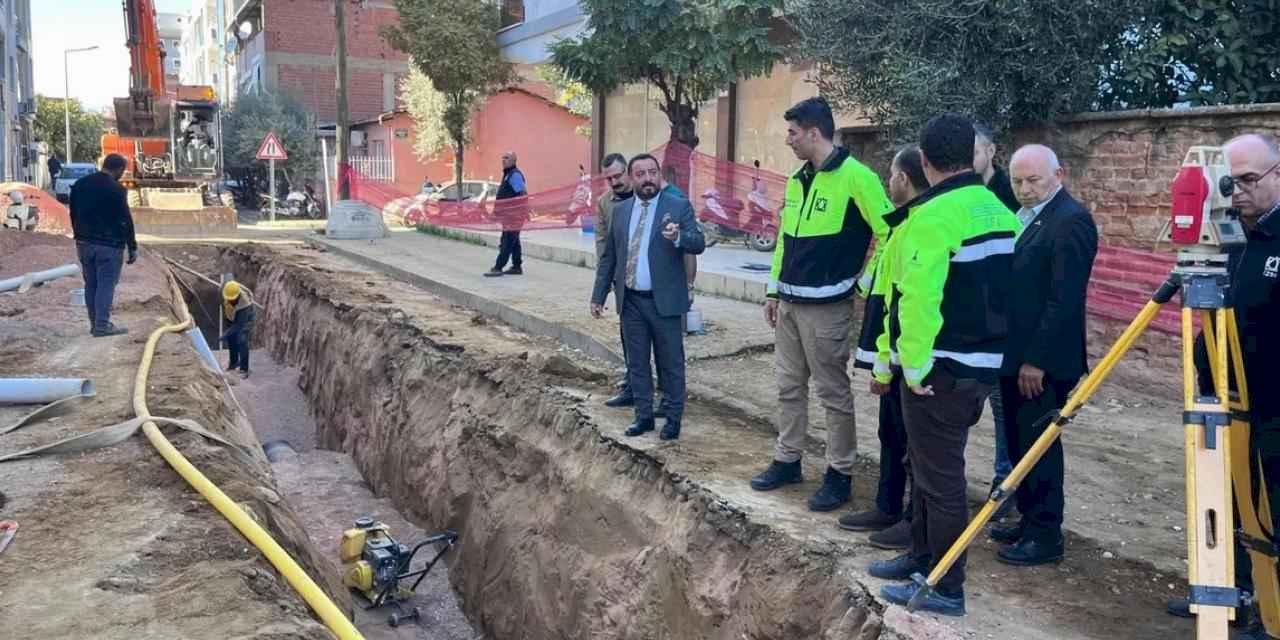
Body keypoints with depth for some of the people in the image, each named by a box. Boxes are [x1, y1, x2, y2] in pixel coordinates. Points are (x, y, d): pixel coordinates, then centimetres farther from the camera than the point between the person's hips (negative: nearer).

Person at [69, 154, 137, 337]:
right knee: (106, 285, -4)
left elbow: (73, 215, 16)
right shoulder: (116, 189, -13)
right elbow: (125, 220, -12)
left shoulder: (80, 184, 9)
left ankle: (95, 323, 18)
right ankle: (102, 325, -5)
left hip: (84, 243, 7)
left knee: (91, 284, 13)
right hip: (109, 245, -7)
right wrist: (132, 247, -7)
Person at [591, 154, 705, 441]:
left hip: (664, 301, -4)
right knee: (637, 363, 11)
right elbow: (608, 256, 13)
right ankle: (644, 416, 23)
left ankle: (673, 419, 17)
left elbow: (698, 243, -14)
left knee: (671, 363, 4)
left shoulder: (679, 207, -3)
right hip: (631, 301, 4)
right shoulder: (620, 210, 9)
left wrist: (678, 237, -35)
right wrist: (598, 295, 10)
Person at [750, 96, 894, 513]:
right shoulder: (797, 180, 12)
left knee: (833, 392, 1)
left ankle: (840, 474, 11)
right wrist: (774, 290, 19)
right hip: (789, 303, 8)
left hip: (826, 306, -8)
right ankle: (787, 461, 27)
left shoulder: (855, 177, -13)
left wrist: (865, 282, -10)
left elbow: (890, 231, -14)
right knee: (789, 387, 15)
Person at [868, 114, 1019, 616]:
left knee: (940, 475, 1)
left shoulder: (932, 216, -18)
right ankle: (923, 556, 34)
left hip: (940, 368, -9)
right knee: (931, 464, 21)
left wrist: (913, 368, -16)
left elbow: (917, 299, -24)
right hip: (983, 363, 9)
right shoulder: (1000, 212, 9)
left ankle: (945, 587, 11)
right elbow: (999, 290, 13)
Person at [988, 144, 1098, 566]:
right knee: (1018, 442, 16)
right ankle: (1029, 520, 28)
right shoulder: (1025, 216, 13)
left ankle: (1046, 535, 11)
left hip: (1042, 361, -9)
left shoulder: (1070, 220, -15)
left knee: (1038, 443, 0)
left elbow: (1065, 300, -20)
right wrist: (1011, 355, 14)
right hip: (1015, 354, 9)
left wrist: (1037, 360, -20)